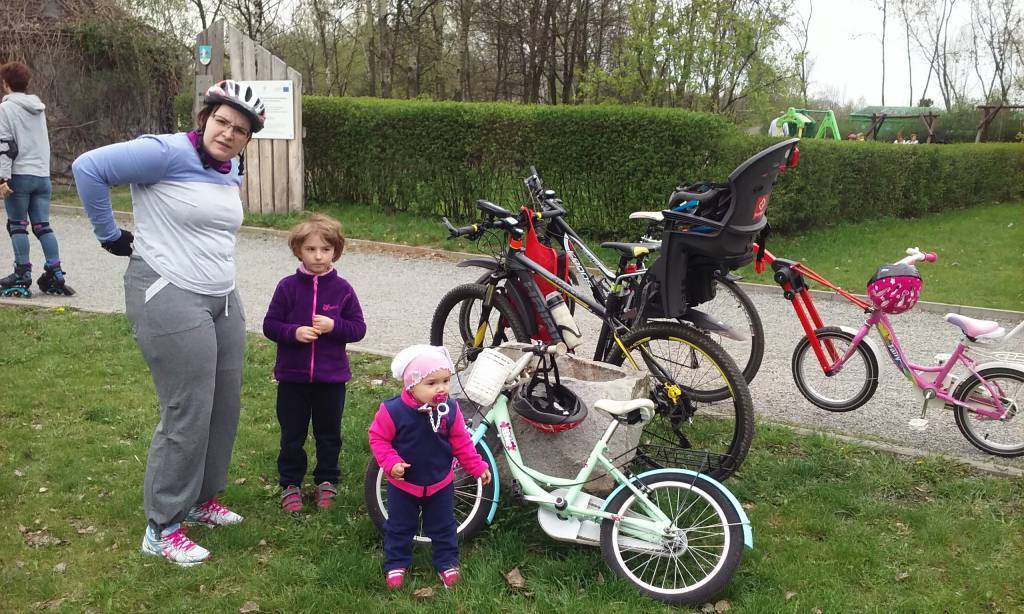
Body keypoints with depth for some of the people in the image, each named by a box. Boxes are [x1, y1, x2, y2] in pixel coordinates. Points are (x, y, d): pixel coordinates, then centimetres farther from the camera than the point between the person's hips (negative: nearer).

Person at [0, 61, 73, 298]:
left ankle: (22, 274, 4)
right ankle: (55, 273, 1)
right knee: (42, 225, 7)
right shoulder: (38, 108, 16)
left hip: (19, 176, -6)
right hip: (43, 175, 6)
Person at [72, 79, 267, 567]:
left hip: (222, 299, 9)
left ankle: (202, 499, 33)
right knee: (189, 414, -6)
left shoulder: (232, 172, 11)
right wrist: (112, 237, -8)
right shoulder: (168, 153, -14)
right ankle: (161, 530, 9)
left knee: (225, 405, 12)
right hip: (170, 300, -8)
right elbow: (88, 167, -16)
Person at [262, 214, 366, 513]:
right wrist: (294, 333, -21)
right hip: (292, 377, 0)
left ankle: (326, 481, 32)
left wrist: (334, 326, -18)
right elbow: (270, 325, -4)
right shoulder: (288, 287, -6)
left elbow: (358, 328, -1)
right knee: (292, 435, 11)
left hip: (331, 378, 1)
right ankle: (290, 484, 27)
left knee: (329, 434, 14)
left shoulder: (342, 289, -4)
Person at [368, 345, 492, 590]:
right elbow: (378, 438, -14)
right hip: (404, 484, -2)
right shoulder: (393, 411, -27)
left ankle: (447, 562, 38)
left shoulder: (450, 410, -16)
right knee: (399, 527, 17)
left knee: (443, 526, 18)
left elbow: (461, 442, -3)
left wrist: (477, 467, 0)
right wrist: (391, 463, -26)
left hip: (440, 483, 2)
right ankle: (396, 564, 37)